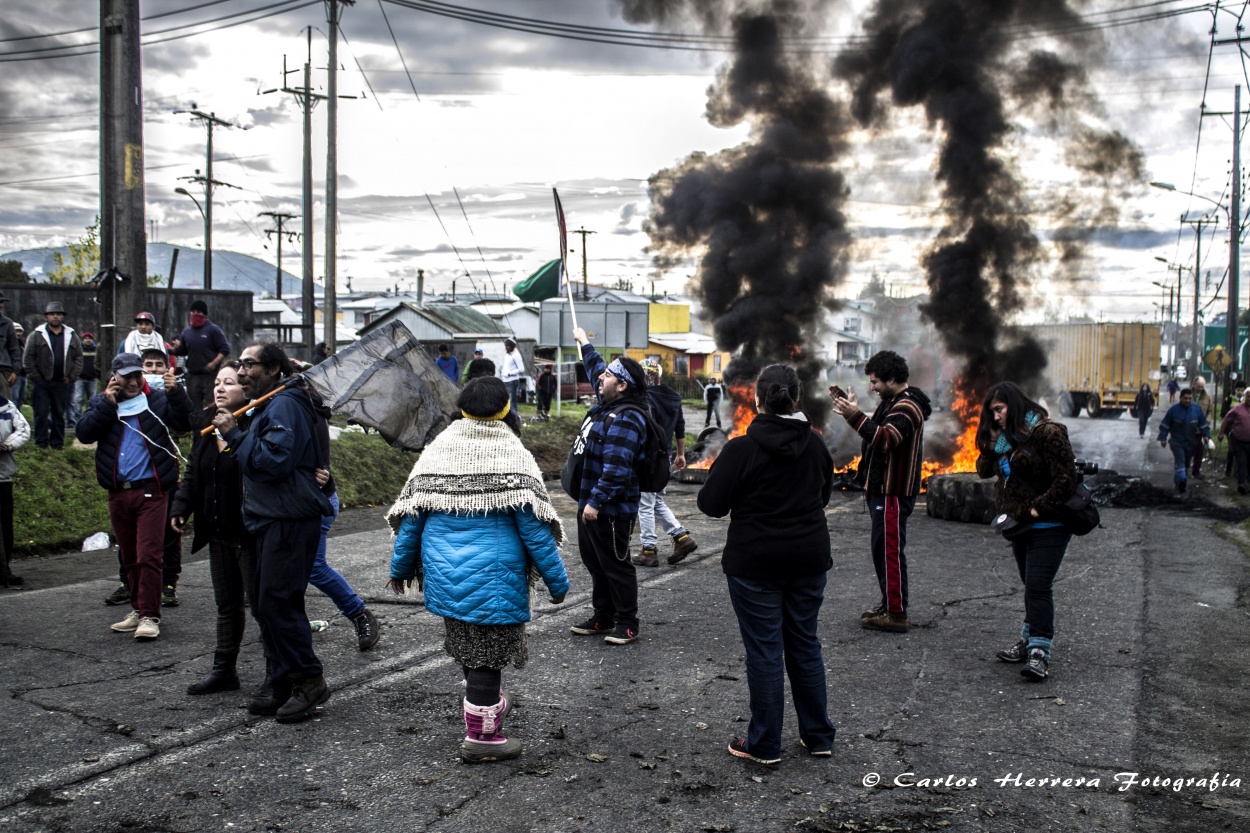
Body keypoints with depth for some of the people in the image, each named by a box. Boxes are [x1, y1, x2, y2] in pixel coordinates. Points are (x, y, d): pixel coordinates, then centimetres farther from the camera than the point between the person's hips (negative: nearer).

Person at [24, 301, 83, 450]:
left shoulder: (71, 336, 8)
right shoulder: (36, 335, 0)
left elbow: (79, 358, 8)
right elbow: (28, 358, -2)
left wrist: (72, 377, -1)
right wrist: (35, 377, -8)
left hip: (62, 382, 2)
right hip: (42, 383, -2)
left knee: (59, 414, 7)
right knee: (41, 414, -1)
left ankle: (57, 442, 14)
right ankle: (41, 442, 6)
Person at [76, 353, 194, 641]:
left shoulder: (158, 400, 2)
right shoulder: (101, 403, 9)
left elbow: (185, 423, -10)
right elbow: (84, 434, -5)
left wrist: (176, 393, -23)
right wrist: (108, 403, -13)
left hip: (151, 490, -4)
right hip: (118, 492, 4)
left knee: (149, 555, -8)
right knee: (130, 557, 14)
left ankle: (149, 616, -3)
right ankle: (139, 609, 27)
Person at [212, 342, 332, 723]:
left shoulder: (284, 406, -13)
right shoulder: (269, 405, 21)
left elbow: (273, 461, -24)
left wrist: (234, 435, -13)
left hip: (289, 522, -11)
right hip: (273, 520, 11)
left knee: (278, 603, -10)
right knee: (268, 603, 12)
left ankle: (309, 681, -1)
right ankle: (279, 682, 20)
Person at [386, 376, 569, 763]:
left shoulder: (437, 449, 2)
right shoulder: (513, 456, -10)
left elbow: (411, 517, 4)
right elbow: (534, 527, -11)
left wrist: (400, 568, 16)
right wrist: (557, 581, -3)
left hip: (444, 574, 5)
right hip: (493, 577, -5)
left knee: (467, 645, 24)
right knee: (488, 652, 6)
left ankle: (488, 702, 44)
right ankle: (480, 736, 13)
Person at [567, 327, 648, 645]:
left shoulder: (626, 419, -23)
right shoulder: (608, 404, 9)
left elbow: (616, 468, -29)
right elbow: (596, 370, 30)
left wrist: (596, 501, -28)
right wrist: (584, 343, 39)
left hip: (610, 510, -11)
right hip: (590, 503, 11)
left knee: (615, 565, -1)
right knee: (595, 563, 18)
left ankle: (627, 624, 11)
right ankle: (603, 617, 30)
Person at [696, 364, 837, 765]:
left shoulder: (742, 449, -16)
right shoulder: (815, 444, 1)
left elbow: (711, 503, -11)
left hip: (756, 563, -5)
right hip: (809, 559, 5)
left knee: (764, 650, 4)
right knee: (806, 645, 16)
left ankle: (764, 744, 13)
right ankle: (818, 736, 26)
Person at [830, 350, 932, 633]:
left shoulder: (907, 407, -17)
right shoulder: (893, 402, 16)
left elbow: (885, 439, -30)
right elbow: (874, 431, 23)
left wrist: (856, 416, -36)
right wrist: (847, 407, 13)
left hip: (893, 493, -11)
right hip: (882, 489, 11)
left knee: (889, 550, -7)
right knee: (882, 549, 17)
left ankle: (896, 615, -2)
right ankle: (889, 605, 27)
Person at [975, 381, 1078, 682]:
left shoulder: (1047, 433, -15)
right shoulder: (1003, 437, 12)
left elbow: (1065, 479, -19)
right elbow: (984, 470, 10)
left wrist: (1038, 509, -20)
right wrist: (991, 444, -6)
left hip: (1047, 526, -9)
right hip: (1020, 525, 9)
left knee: (1038, 586, -13)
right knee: (1031, 585, 16)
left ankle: (1040, 652, -12)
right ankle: (1029, 640, 24)